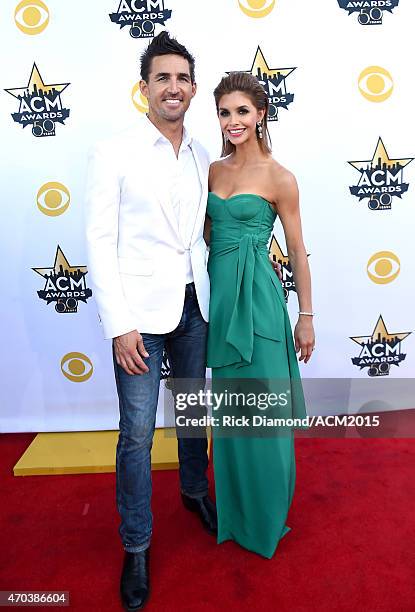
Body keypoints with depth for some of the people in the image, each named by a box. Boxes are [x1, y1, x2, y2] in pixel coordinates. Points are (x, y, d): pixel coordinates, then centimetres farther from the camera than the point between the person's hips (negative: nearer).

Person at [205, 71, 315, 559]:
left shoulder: (279, 178, -7)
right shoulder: (212, 171, 9)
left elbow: (296, 251, -3)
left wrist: (306, 316, -2)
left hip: (257, 295, -5)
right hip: (218, 292, 5)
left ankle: (265, 517, 29)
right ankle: (234, 508, 37)